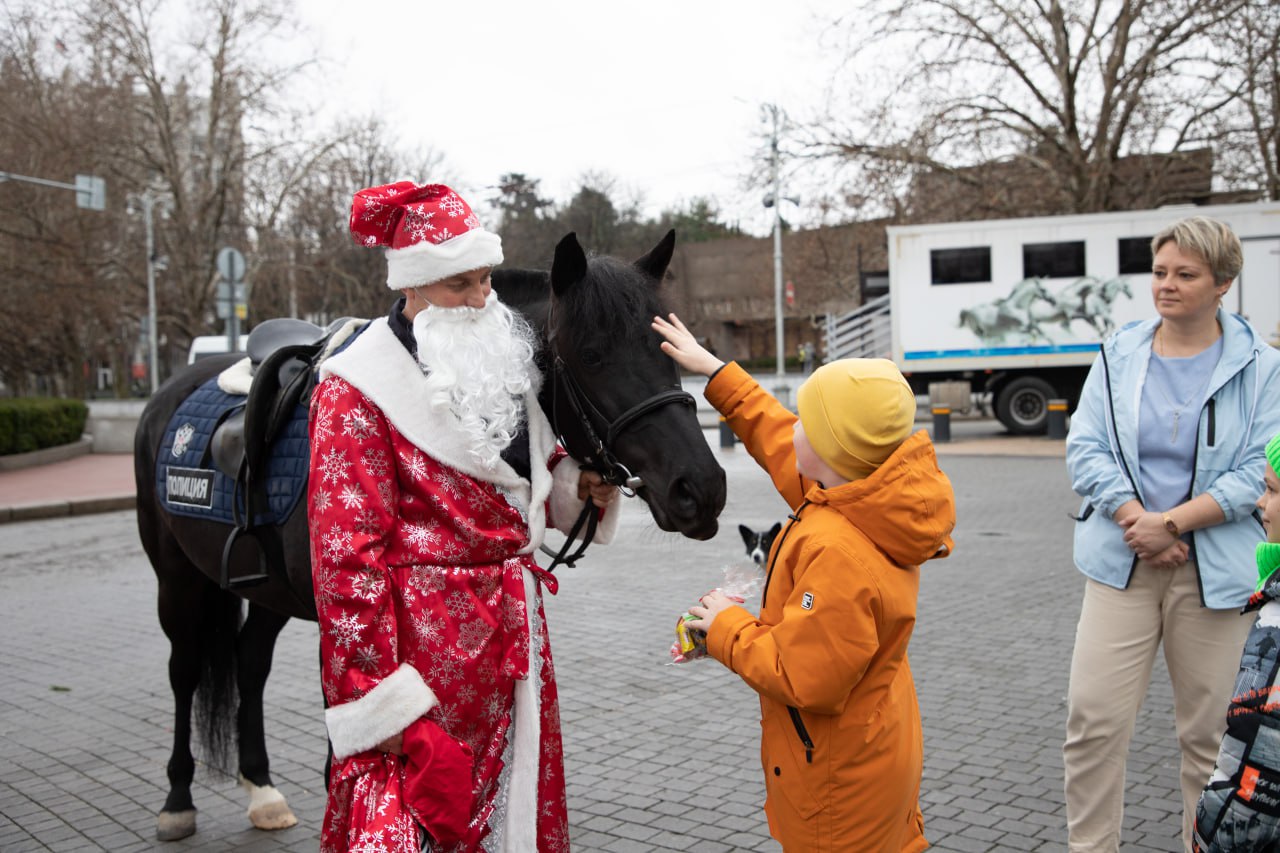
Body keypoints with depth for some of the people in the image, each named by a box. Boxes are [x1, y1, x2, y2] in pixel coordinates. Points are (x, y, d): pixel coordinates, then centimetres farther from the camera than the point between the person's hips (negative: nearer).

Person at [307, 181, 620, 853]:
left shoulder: (502, 366, 10)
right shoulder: (360, 390, -12)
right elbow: (348, 554, -15)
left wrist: (578, 484, 3)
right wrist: (382, 698, -19)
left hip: (515, 632, 7)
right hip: (425, 639, -7)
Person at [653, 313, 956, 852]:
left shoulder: (837, 553, -35)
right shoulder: (875, 500, -8)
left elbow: (804, 680, -31)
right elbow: (779, 443, 7)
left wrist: (728, 629, -17)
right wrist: (715, 372, 11)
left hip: (838, 779, -8)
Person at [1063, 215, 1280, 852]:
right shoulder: (1119, 355, 7)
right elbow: (1085, 450, 0)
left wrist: (1172, 523, -15)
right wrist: (1136, 522, -13)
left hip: (1216, 572, -1)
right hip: (1121, 563, 1)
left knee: (1210, 732, 8)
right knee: (1093, 719, -3)